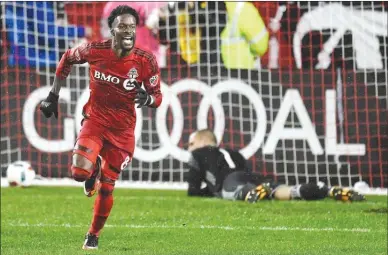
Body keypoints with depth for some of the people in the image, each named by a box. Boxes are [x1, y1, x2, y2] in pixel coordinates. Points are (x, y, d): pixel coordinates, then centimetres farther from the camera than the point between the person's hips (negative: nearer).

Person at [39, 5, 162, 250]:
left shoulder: (146, 61, -14)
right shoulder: (95, 50, -14)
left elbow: (157, 96, -3)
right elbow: (68, 59, 7)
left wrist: (148, 98, -28)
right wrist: (54, 95, 8)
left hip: (122, 130, 0)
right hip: (95, 119, 0)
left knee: (106, 189, 5)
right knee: (80, 172, -24)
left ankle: (93, 236, 28)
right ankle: (94, 170, 15)